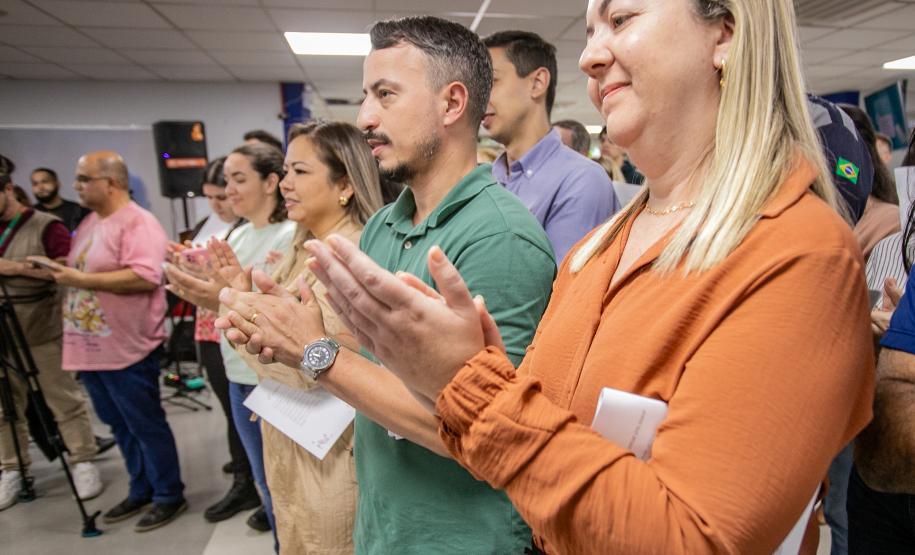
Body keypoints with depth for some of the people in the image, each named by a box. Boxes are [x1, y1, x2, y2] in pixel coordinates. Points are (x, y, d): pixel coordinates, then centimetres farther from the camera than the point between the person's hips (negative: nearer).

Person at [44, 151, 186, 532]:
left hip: (126, 348, -9)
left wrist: (82, 280, -23)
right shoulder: (89, 222, 15)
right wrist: (61, 272, 8)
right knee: (120, 426, 18)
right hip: (91, 346, 9)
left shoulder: (138, 223, -15)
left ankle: (170, 496, 16)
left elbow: (146, 276, -27)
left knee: (146, 426, 2)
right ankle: (141, 490, 32)